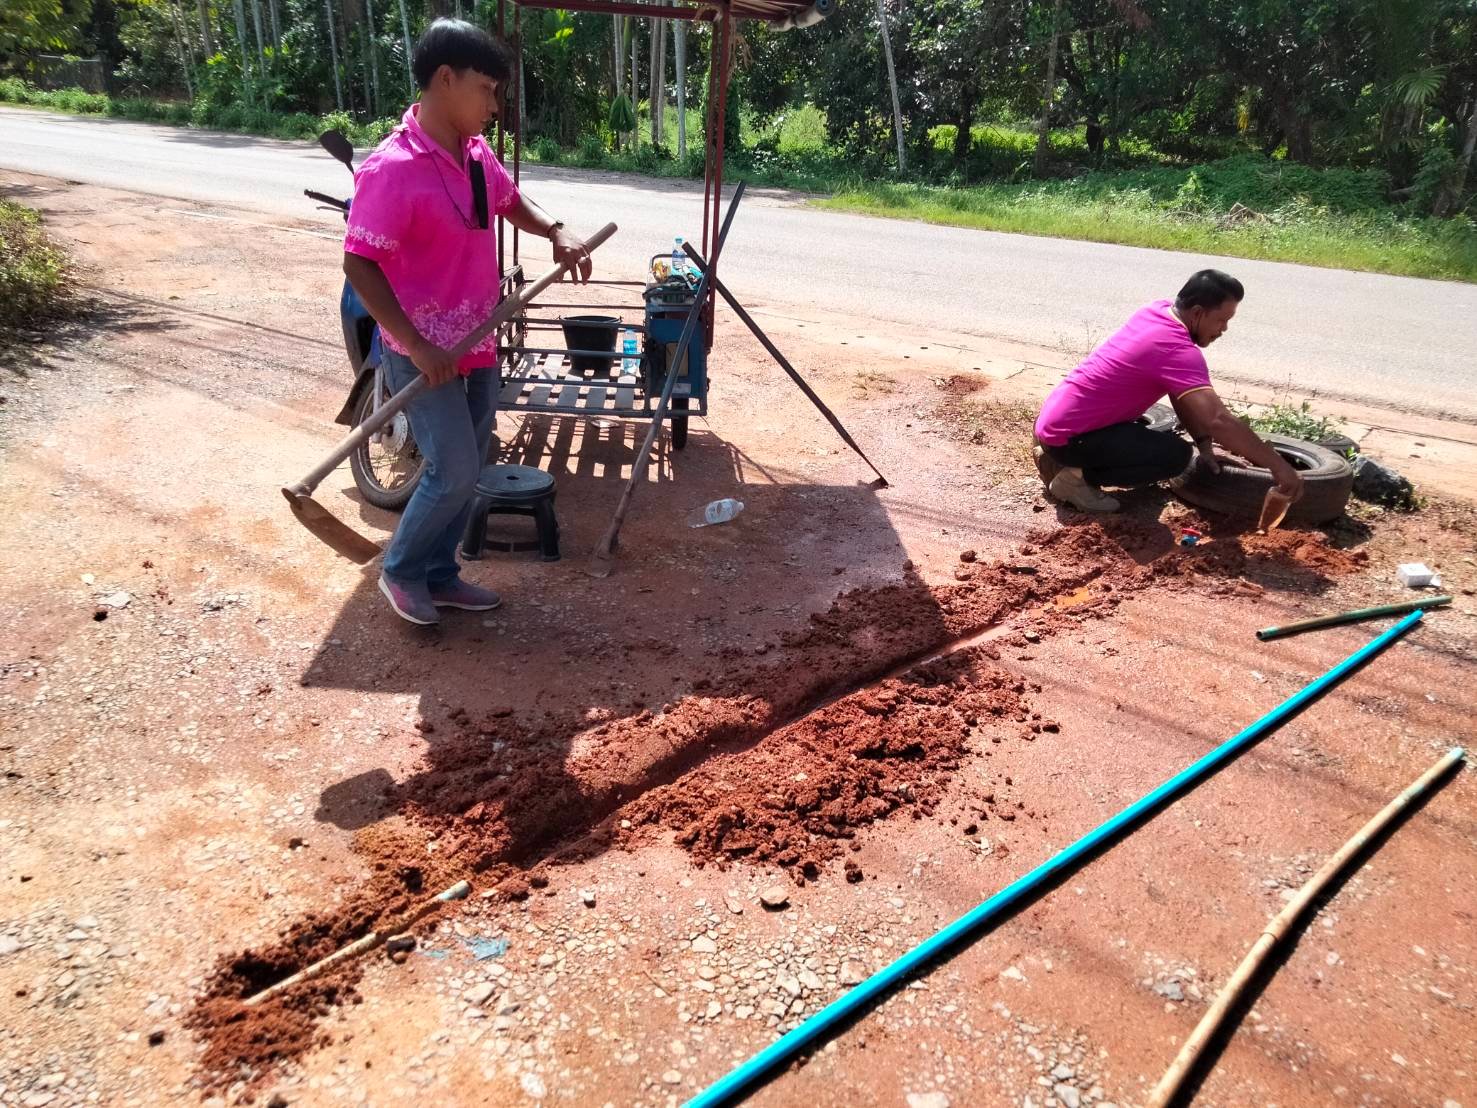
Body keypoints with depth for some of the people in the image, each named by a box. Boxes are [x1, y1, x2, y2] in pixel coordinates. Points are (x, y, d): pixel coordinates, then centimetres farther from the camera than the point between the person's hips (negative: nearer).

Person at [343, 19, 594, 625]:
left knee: (467, 469, 13)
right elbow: (359, 264, -20)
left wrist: (556, 233, 5)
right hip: (425, 354, -8)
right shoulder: (391, 169, -21)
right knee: (454, 472, -8)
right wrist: (416, 345, -25)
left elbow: (511, 201, 24)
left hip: (477, 345, 8)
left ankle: (439, 575, 30)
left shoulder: (476, 154, 4)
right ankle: (400, 570, 17)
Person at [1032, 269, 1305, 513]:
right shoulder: (1177, 350, -23)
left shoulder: (1157, 310, 5)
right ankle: (1077, 477, -8)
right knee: (1178, 456, -16)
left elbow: (1181, 394, 12)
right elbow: (1219, 421, -29)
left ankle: (1059, 457, 19)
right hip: (1068, 434, -9)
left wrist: (1203, 442, 6)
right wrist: (1278, 465, -21)